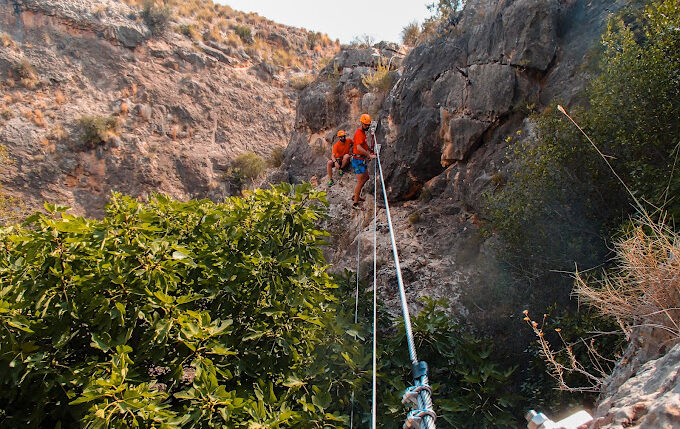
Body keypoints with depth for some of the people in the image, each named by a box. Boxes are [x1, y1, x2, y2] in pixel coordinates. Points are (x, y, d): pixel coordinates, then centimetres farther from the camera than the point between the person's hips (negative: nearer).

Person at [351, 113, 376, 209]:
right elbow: (359, 148, -31)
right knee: (360, 181, -8)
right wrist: (369, 155, -30)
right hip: (358, 160, -10)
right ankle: (355, 204, -2)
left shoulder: (363, 132, 14)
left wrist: (370, 152, 11)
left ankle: (356, 196, 31)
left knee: (366, 177, 21)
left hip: (362, 160, 10)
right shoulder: (359, 133, -18)